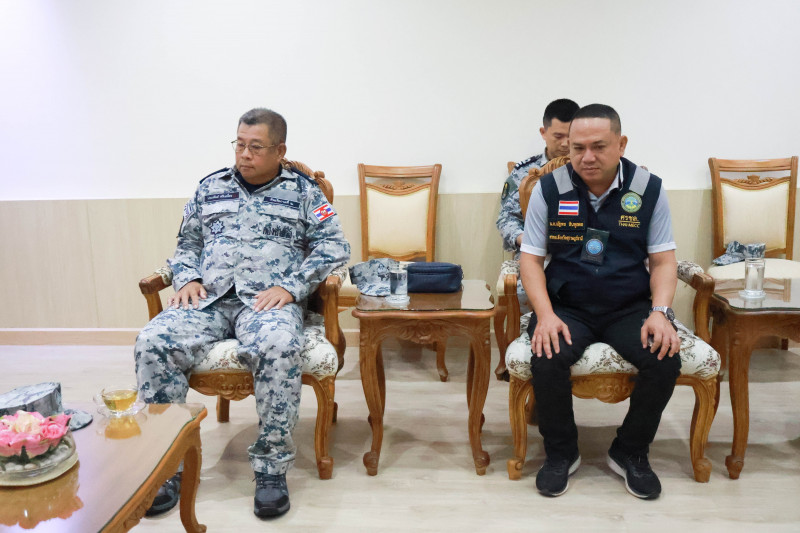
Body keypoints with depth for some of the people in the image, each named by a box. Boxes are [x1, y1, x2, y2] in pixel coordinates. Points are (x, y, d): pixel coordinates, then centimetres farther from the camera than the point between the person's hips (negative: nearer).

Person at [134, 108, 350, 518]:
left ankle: (272, 467, -21)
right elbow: (186, 244, 25)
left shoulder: (302, 191, 11)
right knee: (152, 342, -24)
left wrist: (289, 286, -12)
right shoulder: (210, 187, 21)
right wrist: (187, 278, 2)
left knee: (279, 347, -37)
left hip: (268, 300, -3)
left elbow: (334, 246, 1)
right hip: (207, 298, 4)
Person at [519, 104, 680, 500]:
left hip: (630, 308, 1)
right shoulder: (549, 188, -1)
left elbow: (663, 260, 4)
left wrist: (660, 311, -14)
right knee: (546, 360, -29)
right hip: (567, 307, -1)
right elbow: (530, 258, -1)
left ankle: (630, 453, 4)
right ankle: (561, 453, 1)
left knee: (666, 360, -25)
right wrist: (545, 314, -16)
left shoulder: (649, 188, 1)